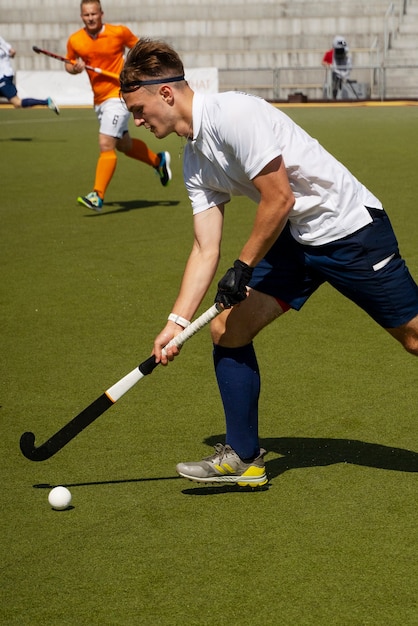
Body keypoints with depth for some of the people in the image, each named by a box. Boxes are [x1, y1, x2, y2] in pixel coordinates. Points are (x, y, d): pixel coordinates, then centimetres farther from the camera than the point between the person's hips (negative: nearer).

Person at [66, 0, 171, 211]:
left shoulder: (119, 32, -10)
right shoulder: (75, 41, -2)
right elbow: (69, 64, 13)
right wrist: (75, 68, -10)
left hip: (119, 94, -6)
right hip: (99, 99, 6)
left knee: (106, 144, -18)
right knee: (124, 145, 20)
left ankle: (97, 196, -20)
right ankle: (159, 161, 46)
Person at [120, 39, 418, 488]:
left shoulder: (233, 114, -22)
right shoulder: (194, 158, 5)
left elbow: (279, 199, -23)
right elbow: (206, 249, 5)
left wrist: (243, 269, -12)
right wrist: (176, 322, -1)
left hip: (350, 227, -9)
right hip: (296, 239, 9)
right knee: (227, 328, 1)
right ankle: (244, 458, 10)